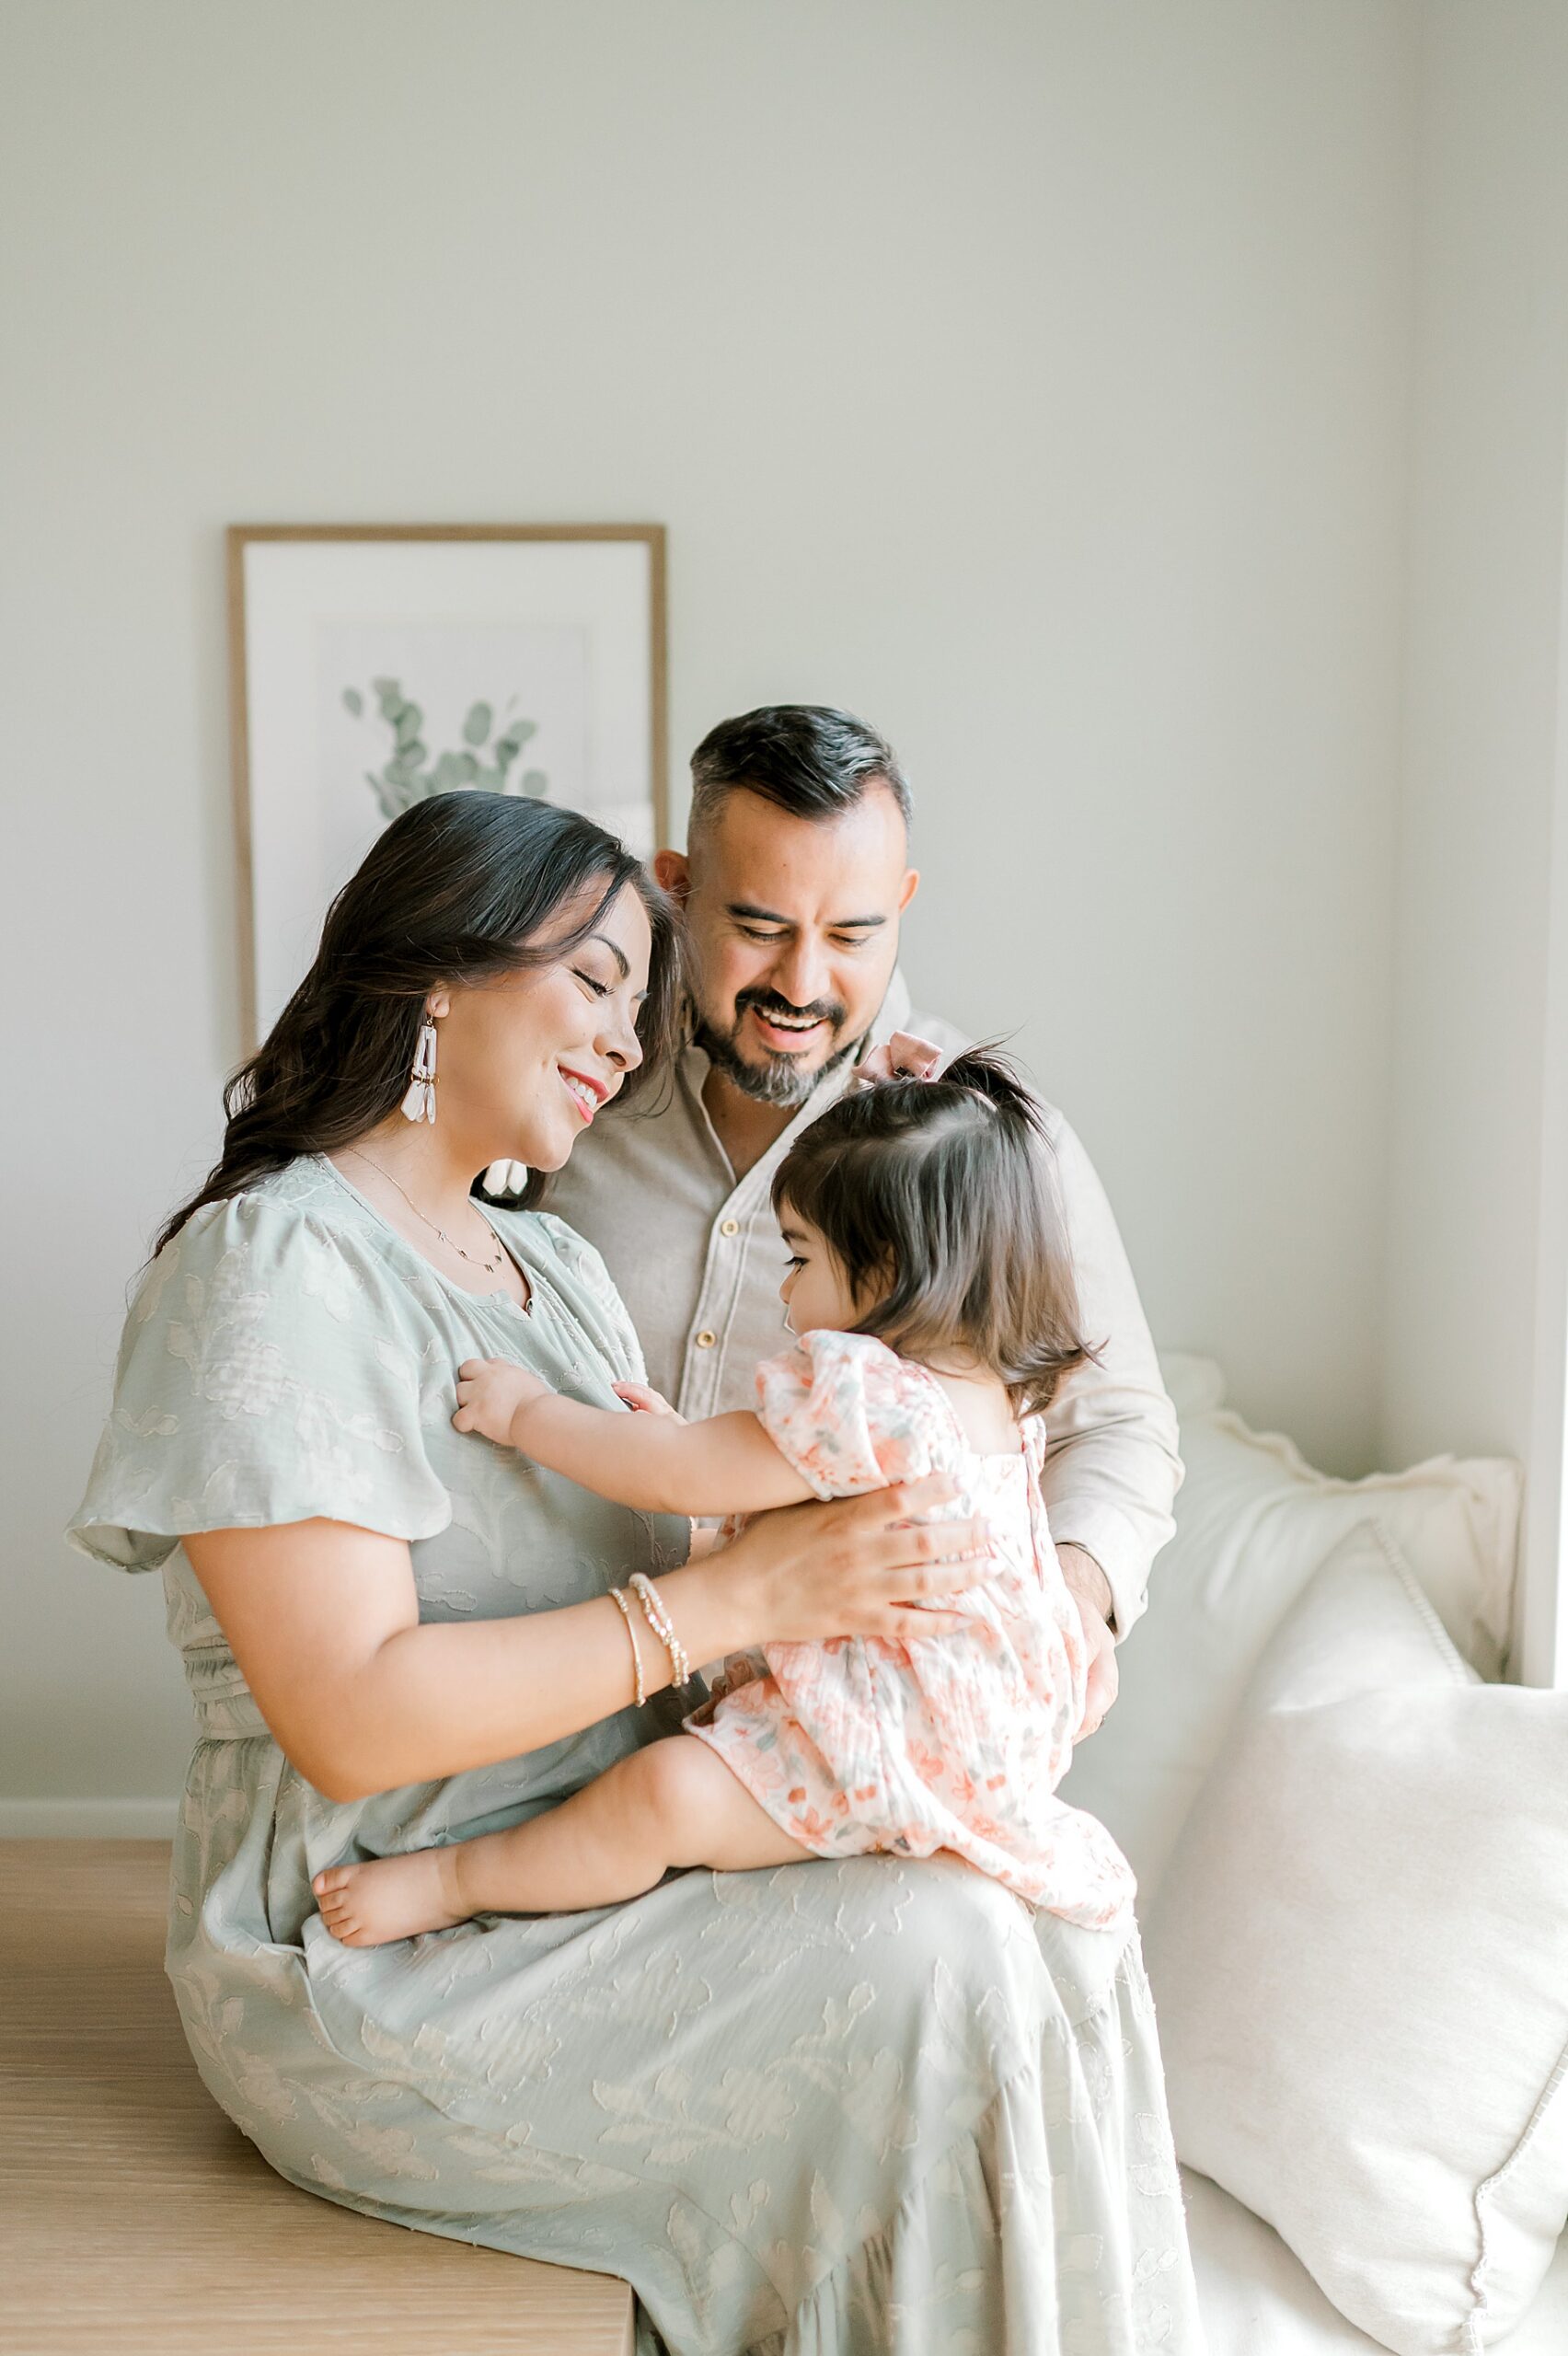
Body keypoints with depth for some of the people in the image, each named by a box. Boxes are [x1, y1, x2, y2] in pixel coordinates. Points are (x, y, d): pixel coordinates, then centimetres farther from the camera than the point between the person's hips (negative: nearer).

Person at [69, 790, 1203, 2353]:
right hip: (380, 1969, -8)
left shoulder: (556, 1268, 14)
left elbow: (652, 1557, 11)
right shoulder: (269, 1268, -15)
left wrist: (848, 1587, -9)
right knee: (931, 1958, -20)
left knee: (1044, 1914, -8)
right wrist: (737, 1600, -23)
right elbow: (351, 1720, -23)